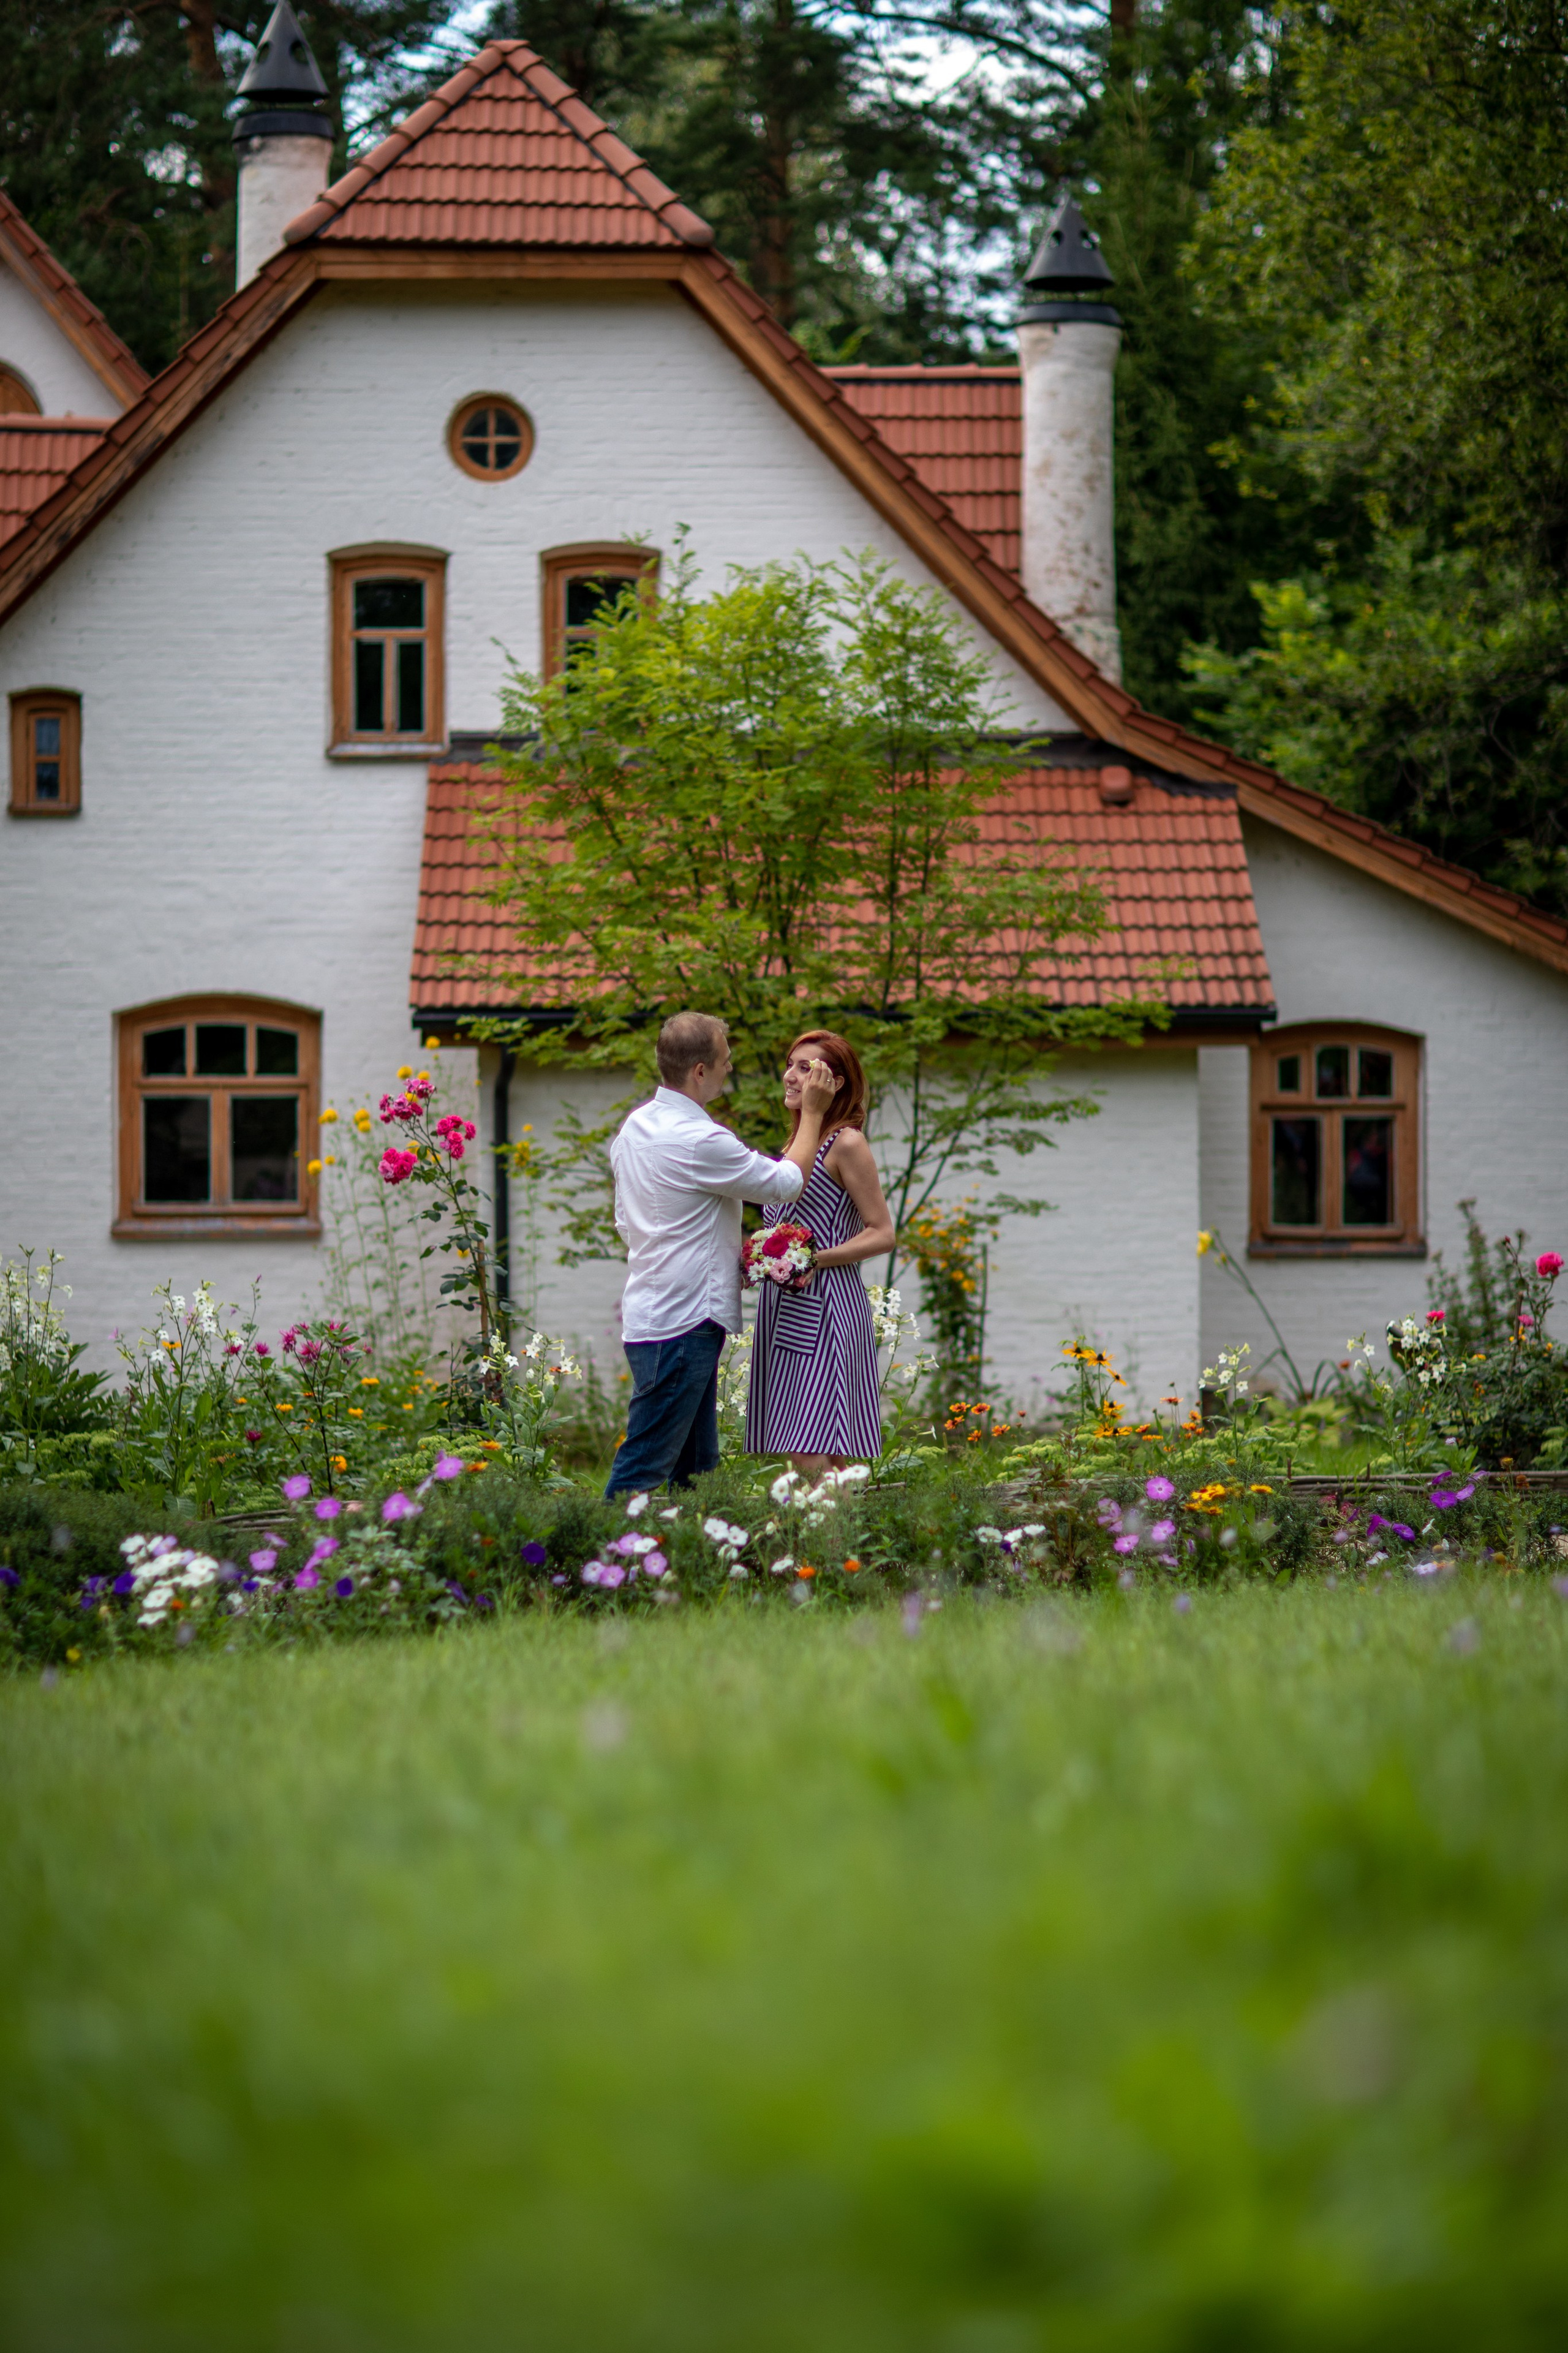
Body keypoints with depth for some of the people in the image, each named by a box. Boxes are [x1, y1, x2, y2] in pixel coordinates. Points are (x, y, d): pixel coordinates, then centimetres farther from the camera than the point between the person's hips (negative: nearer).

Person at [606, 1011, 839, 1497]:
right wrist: (812, 1112, 4)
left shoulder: (634, 1127, 11)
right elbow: (788, 1183, -8)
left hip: (648, 1308, 10)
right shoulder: (700, 1141, -18)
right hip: (683, 1324, -10)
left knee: (694, 1467, 14)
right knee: (646, 1463, -10)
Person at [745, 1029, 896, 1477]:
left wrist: (817, 1260, -20)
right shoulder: (798, 1143, 18)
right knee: (798, 1455, 6)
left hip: (824, 1306, -9)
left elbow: (882, 1234, -10)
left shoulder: (846, 1144, -8)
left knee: (811, 1456, -17)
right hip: (785, 1308, 9)